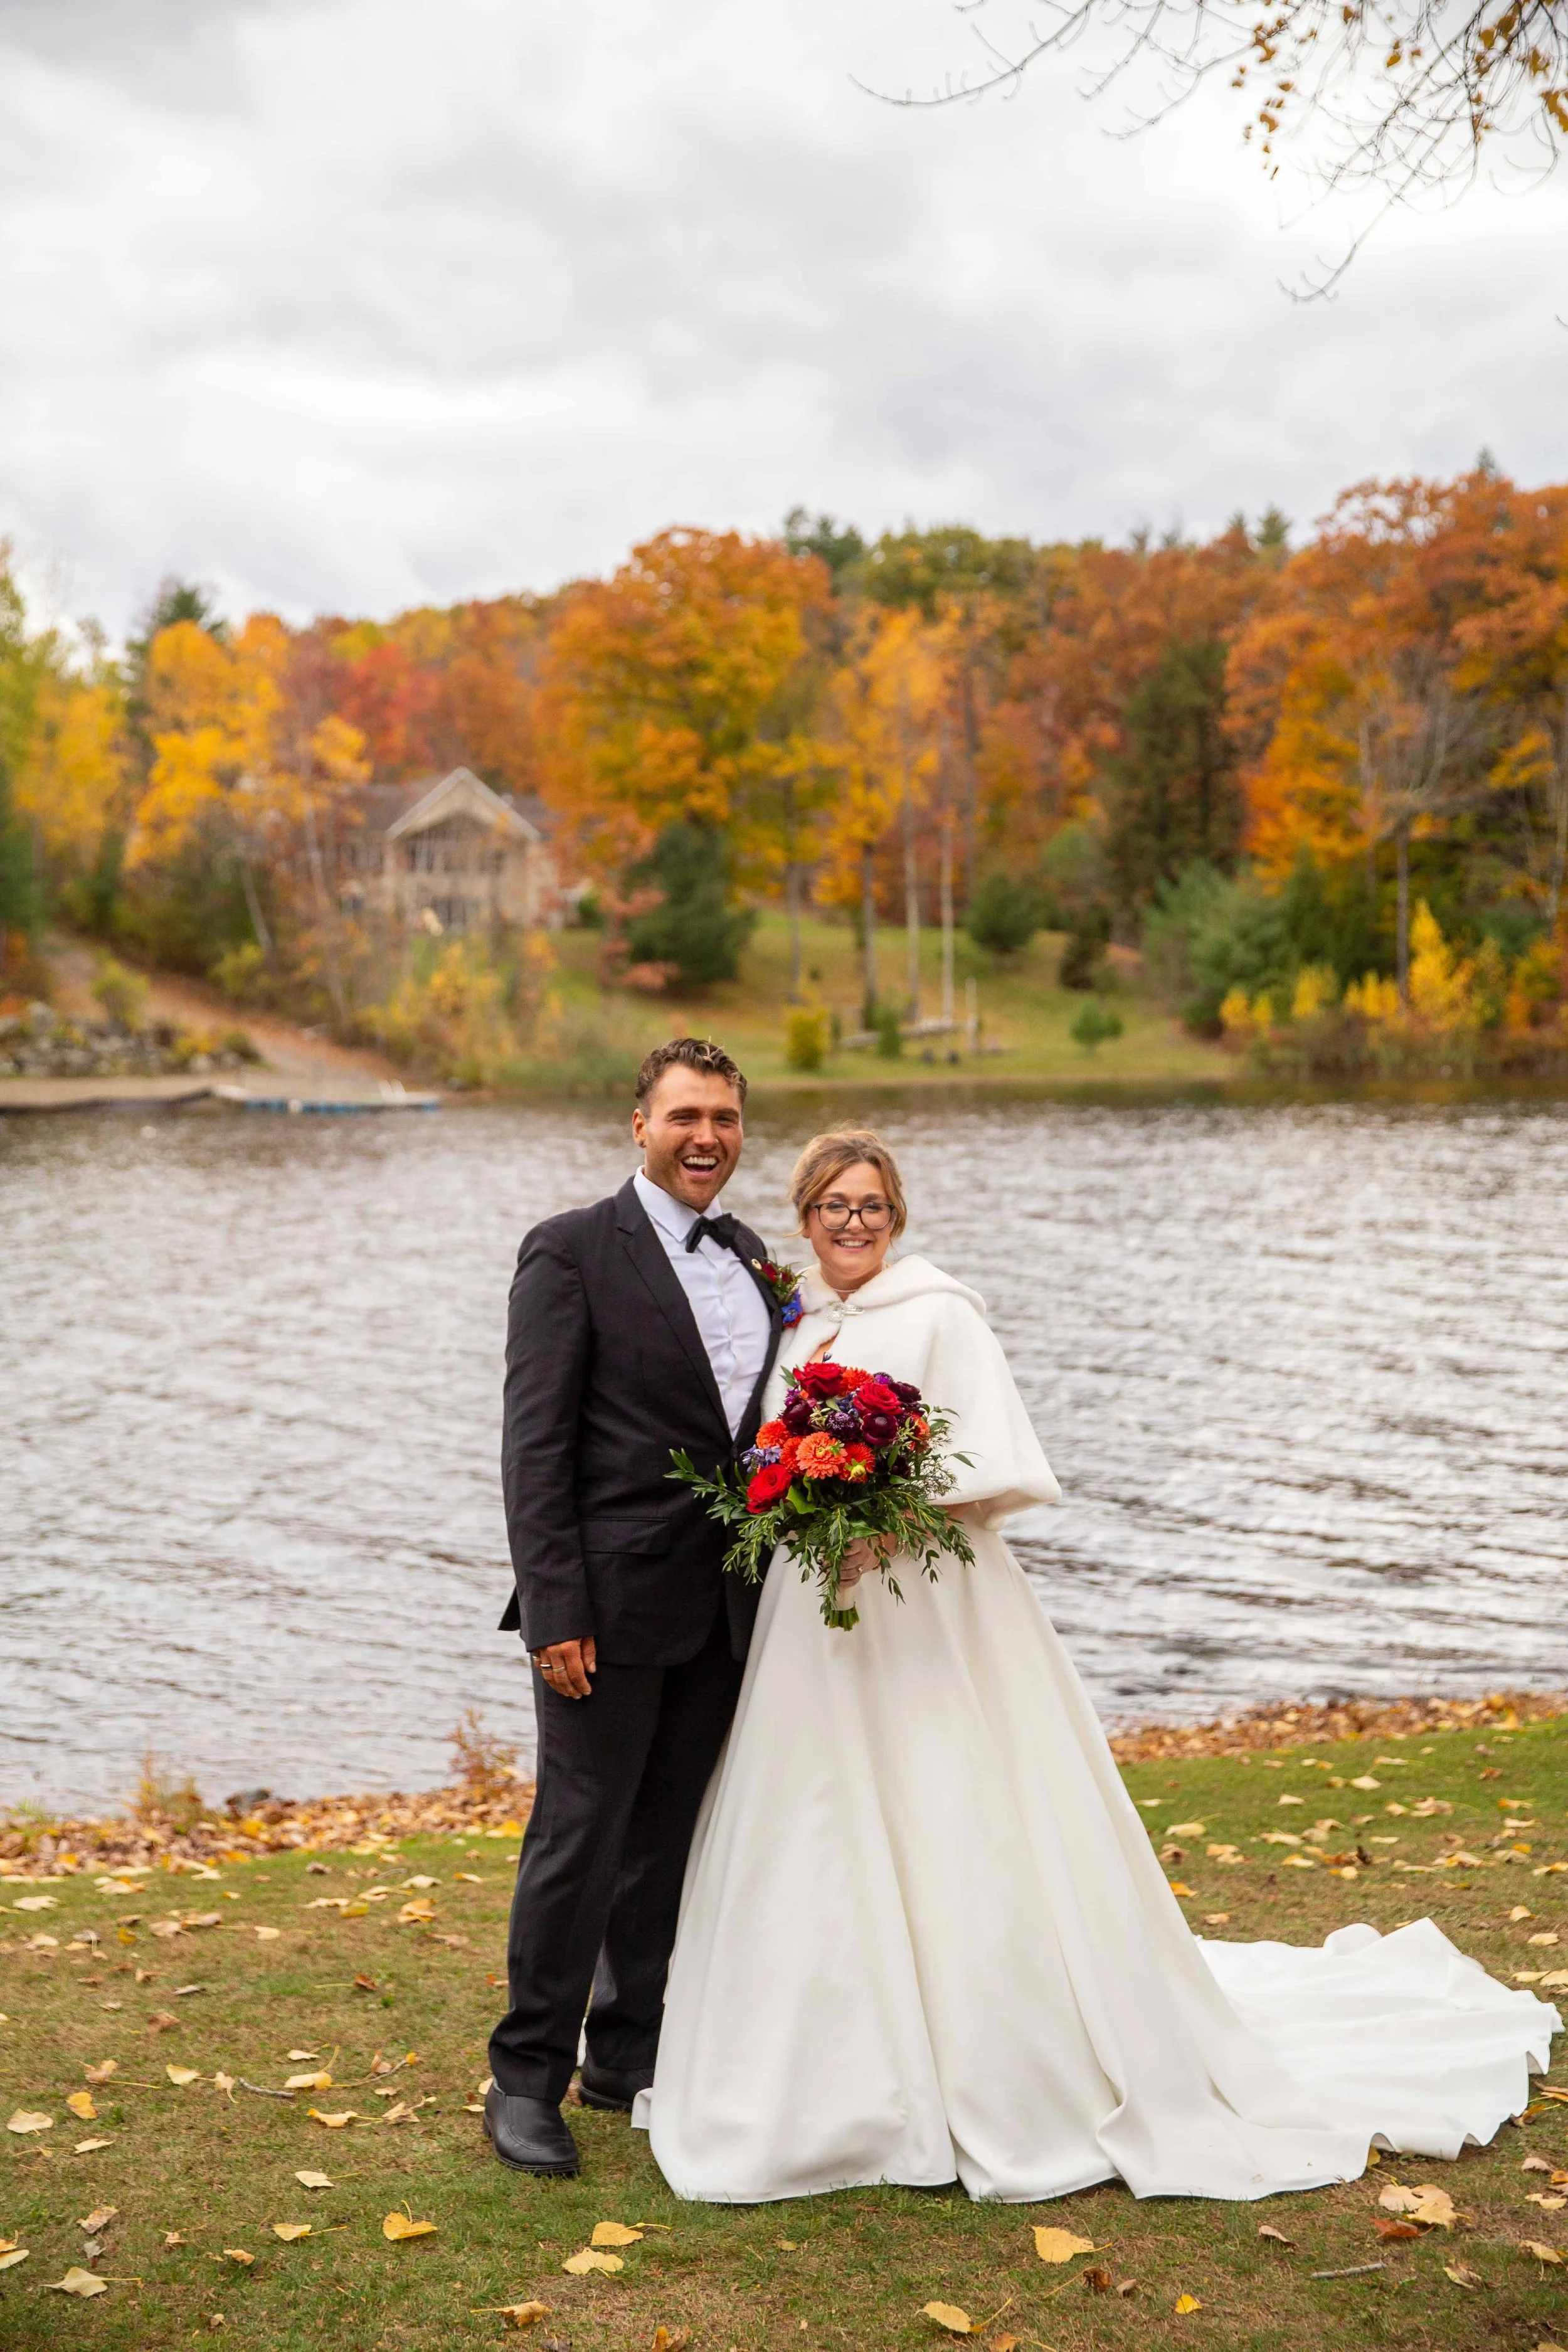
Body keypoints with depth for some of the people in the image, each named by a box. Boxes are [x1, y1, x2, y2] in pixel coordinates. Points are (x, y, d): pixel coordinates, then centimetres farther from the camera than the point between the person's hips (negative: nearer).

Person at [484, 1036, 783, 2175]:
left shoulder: (750, 1259, 12)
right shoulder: (573, 1251, -8)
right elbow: (535, 1446, -12)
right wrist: (556, 1612, -17)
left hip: (721, 1610, 6)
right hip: (611, 1605, -6)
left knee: (670, 1842, 15)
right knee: (580, 1838, 0)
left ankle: (631, 2055, 29)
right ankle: (528, 2075, 16)